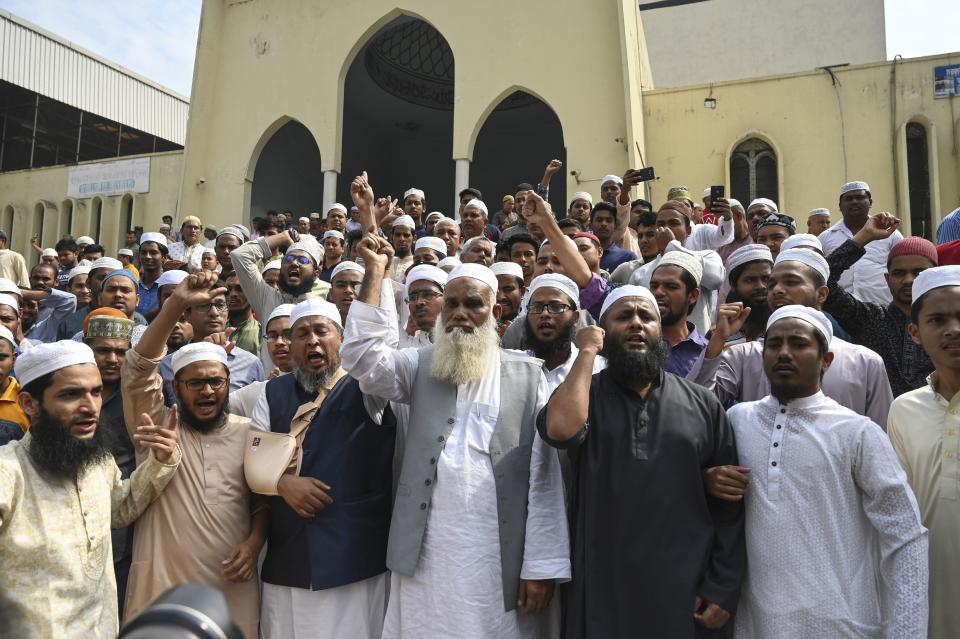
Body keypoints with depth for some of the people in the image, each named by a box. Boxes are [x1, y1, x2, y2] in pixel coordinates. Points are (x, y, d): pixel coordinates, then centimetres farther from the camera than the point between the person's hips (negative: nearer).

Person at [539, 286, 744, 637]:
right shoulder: (583, 393, 0)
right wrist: (587, 350, -13)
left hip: (686, 592, 2)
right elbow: (561, 429, -24)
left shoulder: (703, 404, 3)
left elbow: (728, 506, 4)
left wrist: (723, 588, -1)